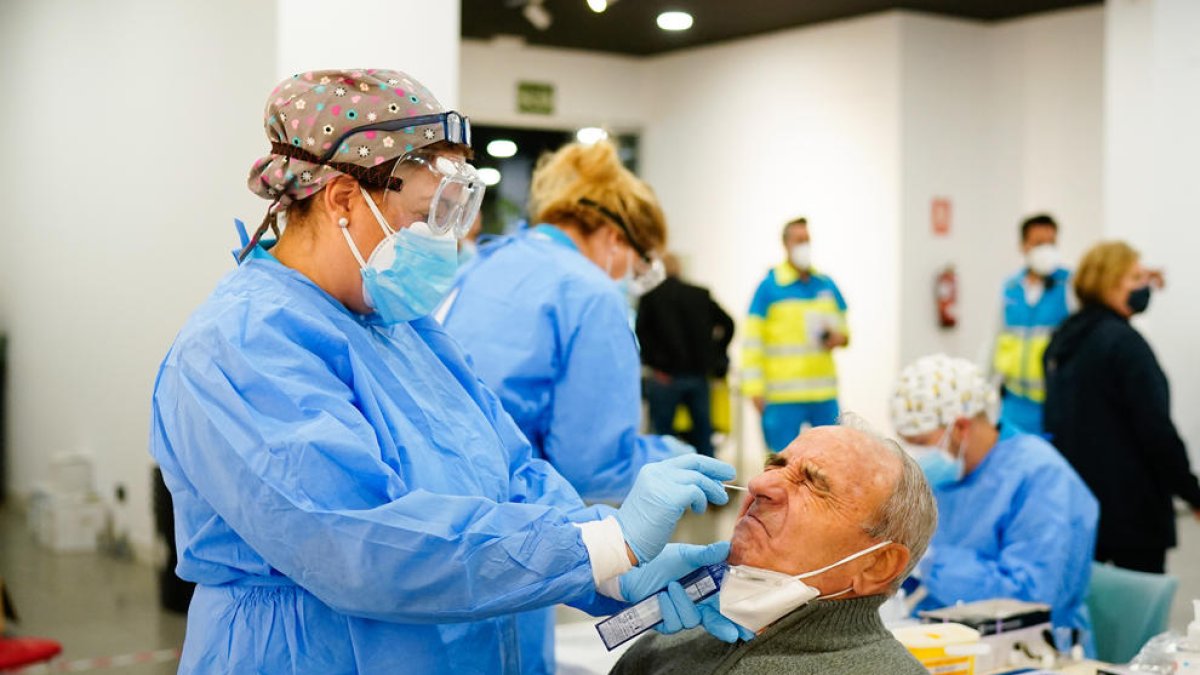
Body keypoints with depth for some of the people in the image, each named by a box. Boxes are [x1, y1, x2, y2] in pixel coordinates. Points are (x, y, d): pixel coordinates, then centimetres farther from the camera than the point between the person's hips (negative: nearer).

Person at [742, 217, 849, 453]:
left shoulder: (827, 285, 11)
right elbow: (752, 341, -5)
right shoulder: (769, 287, -2)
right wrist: (755, 389, -11)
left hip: (824, 393, 4)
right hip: (782, 397, -4)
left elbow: (842, 326, 23)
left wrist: (839, 338, -2)